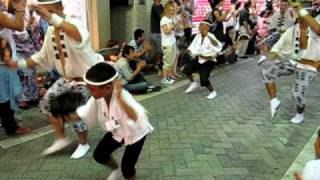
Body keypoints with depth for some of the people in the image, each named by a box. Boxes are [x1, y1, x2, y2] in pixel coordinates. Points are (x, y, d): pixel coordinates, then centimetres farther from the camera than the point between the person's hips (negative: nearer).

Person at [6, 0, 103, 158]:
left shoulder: (74, 24, -22)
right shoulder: (50, 31, 3)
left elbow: (80, 37, -50)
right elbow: (44, 57, 12)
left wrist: (52, 18, -61)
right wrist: (19, 64, 1)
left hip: (85, 79, -7)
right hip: (67, 78, 7)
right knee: (46, 103, 2)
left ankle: (83, 144, 28)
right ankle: (61, 138, 19)